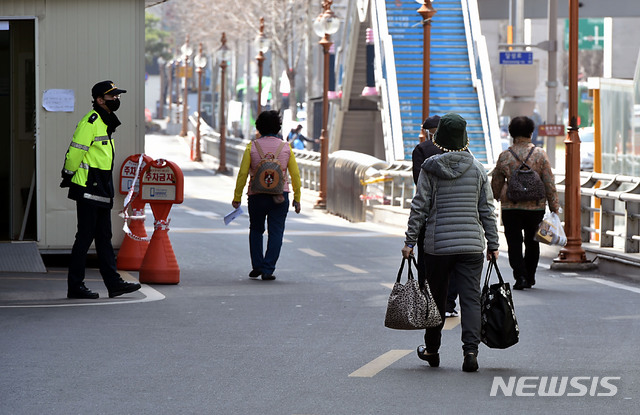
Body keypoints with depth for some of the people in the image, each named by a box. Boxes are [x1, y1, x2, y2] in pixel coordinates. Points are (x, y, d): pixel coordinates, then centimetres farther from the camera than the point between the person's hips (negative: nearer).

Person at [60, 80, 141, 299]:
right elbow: (75, 150, -17)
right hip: (87, 188, -10)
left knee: (104, 236, 10)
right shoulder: (91, 122, -15)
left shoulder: (107, 122, 16)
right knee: (85, 236, -6)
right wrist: (68, 176, -11)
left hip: (102, 188, 10)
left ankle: (113, 283, 11)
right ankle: (75, 285, -2)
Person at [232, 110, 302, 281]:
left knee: (256, 230, 18)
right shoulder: (286, 148, 1)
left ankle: (257, 266, 12)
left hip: (257, 196, 0)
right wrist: (297, 199, 8)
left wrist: (237, 197, -2)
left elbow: (242, 173, -7)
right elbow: (295, 175, 1)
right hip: (280, 196, 0)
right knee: (276, 233, 4)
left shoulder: (252, 147, -3)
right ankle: (268, 270, -4)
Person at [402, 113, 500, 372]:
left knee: (436, 297, 13)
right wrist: (493, 244, 9)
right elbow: (487, 209, 4)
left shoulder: (430, 168, -4)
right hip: (471, 243, 1)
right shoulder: (477, 169, 2)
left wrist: (410, 241, 1)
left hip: (437, 244, -1)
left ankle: (432, 350, 26)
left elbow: (419, 207, -4)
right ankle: (471, 350, -16)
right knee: (471, 297, -1)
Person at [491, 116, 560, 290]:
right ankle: (529, 277, 23)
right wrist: (554, 207, 1)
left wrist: (496, 198, 29)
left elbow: (496, 184, 9)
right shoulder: (540, 154, -4)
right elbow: (549, 183, -4)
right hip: (536, 206, 1)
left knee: (514, 242, 2)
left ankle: (520, 276, -14)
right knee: (532, 242, 16)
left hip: (510, 207, -1)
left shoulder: (504, 156, -2)